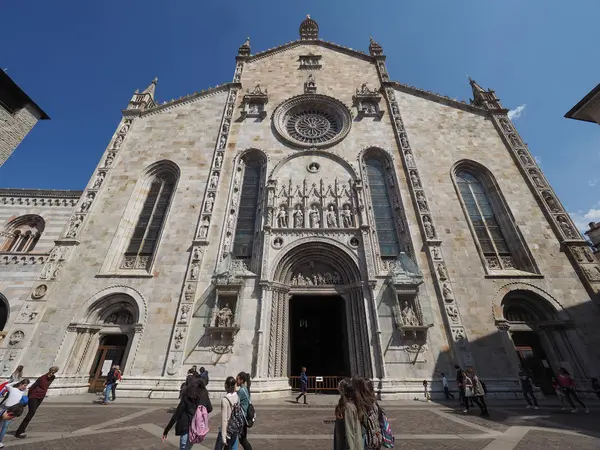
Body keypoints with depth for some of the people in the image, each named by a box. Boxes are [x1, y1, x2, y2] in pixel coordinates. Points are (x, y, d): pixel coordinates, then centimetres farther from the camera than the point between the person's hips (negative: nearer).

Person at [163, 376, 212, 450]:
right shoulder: (204, 396, -6)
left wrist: (166, 430, -3)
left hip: (187, 429, -4)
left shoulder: (186, 398, -16)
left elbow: (176, 415, -13)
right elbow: (209, 409, 8)